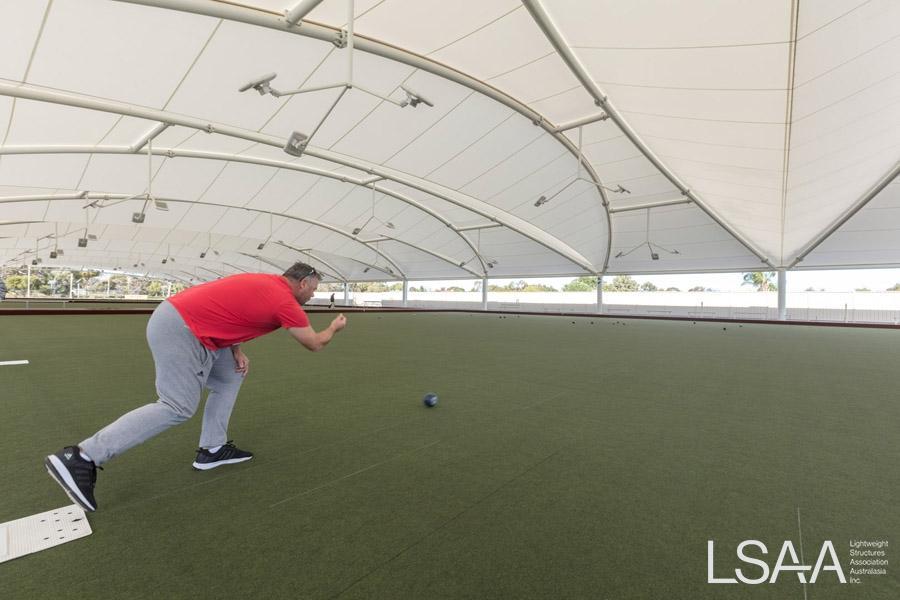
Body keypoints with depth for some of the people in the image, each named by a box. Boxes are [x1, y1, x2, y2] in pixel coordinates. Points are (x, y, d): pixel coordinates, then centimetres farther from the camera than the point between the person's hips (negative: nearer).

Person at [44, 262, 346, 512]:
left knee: (232, 378, 15)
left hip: (180, 321, 11)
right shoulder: (285, 301, -12)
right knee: (178, 408, -10)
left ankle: (212, 449, 19)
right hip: (179, 328, -10)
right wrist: (334, 327, 18)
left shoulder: (266, 282, 13)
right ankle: (79, 458, -5)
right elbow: (315, 344, -1)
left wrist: (237, 351, 11)